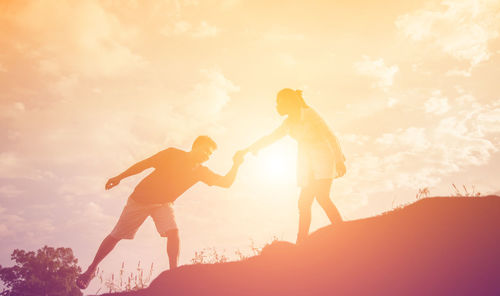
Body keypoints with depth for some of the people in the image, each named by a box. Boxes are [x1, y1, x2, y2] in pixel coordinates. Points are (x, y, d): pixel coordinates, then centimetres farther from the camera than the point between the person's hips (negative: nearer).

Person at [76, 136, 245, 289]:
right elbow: (144, 164, -10)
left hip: (163, 204, 3)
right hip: (140, 199, -3)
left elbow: (226, 182, -10)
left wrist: (236, 164, -24)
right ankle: (92, 269, 23)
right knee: (115, 236, 4)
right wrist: (119, 178, -10)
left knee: (173, 232, -25)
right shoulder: (172, 154, -16)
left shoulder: (201, 172, -5)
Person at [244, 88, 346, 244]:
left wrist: (339, 160, -18)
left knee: (322, 197, -24)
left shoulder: (309, 114, -7)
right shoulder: (289, 123, 14)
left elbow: (330, 136, -11)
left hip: (323, 158, -7)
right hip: (309, 163, 7)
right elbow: (271, 137, 23)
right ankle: (301, 244, 0)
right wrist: (249, 149, 20)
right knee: (304, 202, 0)